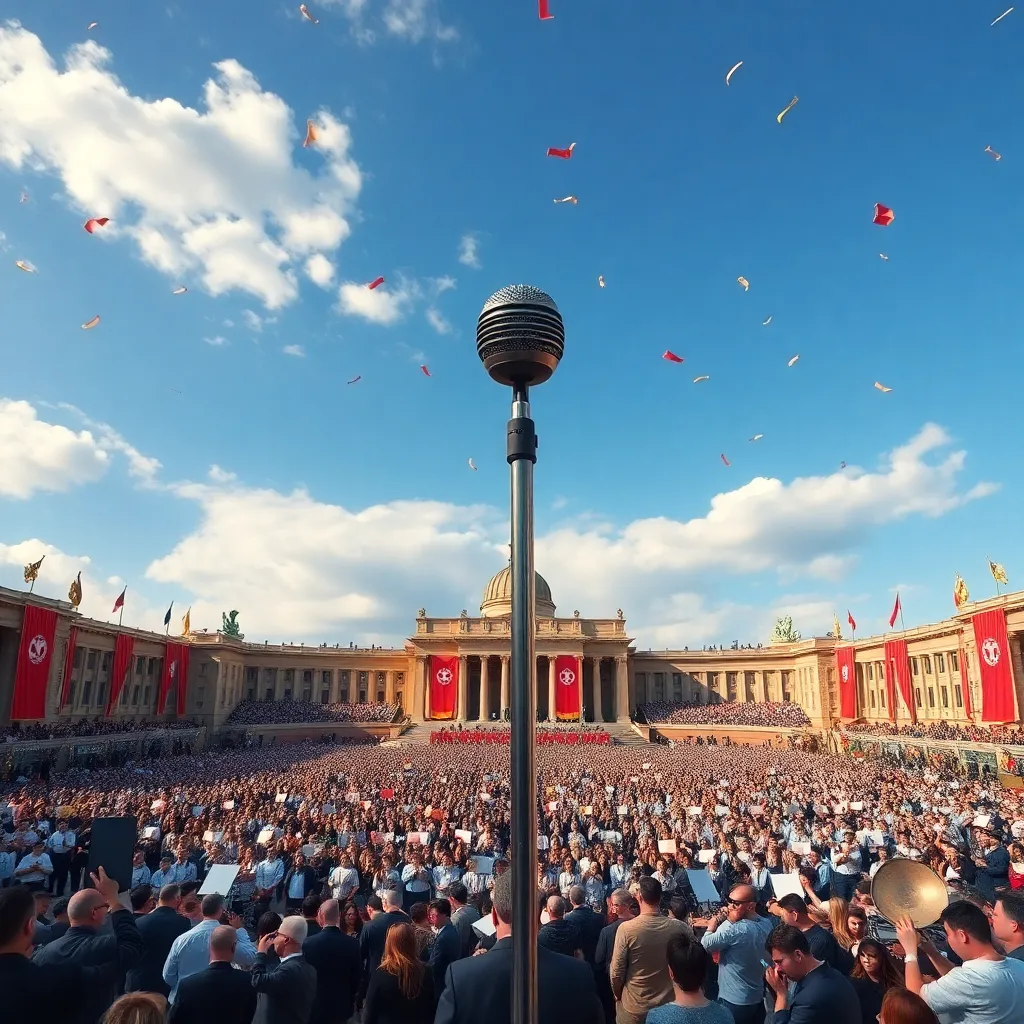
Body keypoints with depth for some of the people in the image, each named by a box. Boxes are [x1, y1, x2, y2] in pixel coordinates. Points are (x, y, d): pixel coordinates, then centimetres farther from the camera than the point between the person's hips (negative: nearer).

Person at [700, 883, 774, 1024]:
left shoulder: (733, 929, -31)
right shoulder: (767, 924, -3)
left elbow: (705, 945, -21)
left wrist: (713, 924, -7)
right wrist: (727, 920, -8)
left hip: (735, 1001, -7)